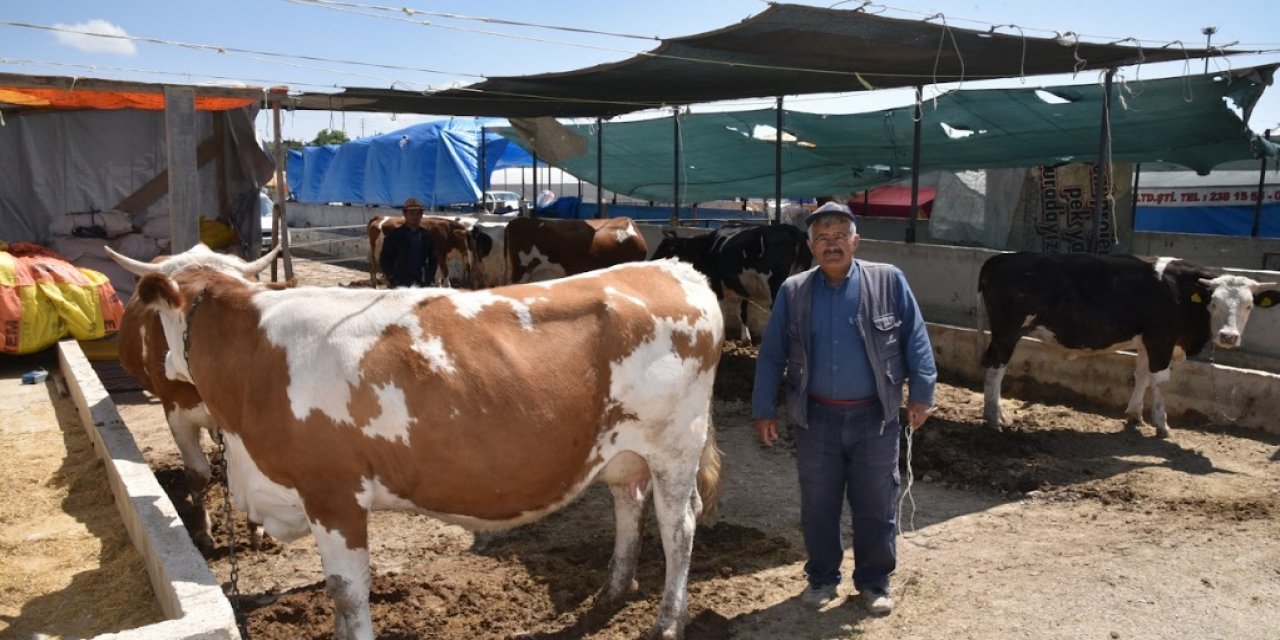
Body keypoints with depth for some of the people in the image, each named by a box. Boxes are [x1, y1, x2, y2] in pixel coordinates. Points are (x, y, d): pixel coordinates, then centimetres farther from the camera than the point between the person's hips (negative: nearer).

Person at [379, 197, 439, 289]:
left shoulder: (427, 236, 12)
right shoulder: (393, 235, 4)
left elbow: (433, 260, 18)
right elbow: (384, 260, 5)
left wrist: (430, 278, 5)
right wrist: (391, 278, -6)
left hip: (423, 284, 2)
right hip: (399, 284, -2)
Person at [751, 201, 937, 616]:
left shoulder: (889, 281, -4)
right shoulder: (792, 292, 0)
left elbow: (916, 340, 0)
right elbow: (771, 355, 3)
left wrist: (921, 394, -4)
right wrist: (764, 410, 2)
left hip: (874, 416, -1)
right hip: (815, 417, 1)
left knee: (875, 505, 10)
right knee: (817, 505, 12)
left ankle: (874, 582, 28)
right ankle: (822, 578, 30)